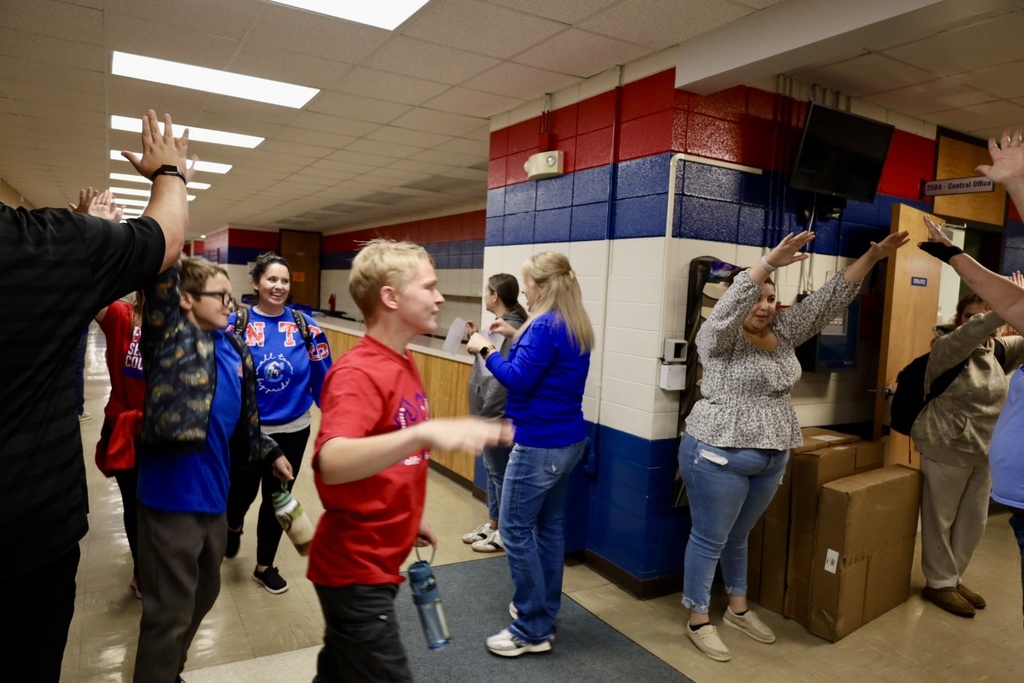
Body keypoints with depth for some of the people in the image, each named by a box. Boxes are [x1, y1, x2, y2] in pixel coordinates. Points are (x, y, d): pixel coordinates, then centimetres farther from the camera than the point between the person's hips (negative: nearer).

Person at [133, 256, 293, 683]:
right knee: (169, 612, 6)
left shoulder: (235, 349, 8)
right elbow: (162, 278, -23)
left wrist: (270, 452, 23)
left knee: (203, 594, 24)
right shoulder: (171, 335, -10)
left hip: (212, 491, 8)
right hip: (171, 494, -7)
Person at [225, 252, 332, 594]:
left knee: (277, 499, 15)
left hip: (292, 430, 1)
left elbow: (323, 378, -5)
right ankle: (233, 526, 53)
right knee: (241, 491, 15)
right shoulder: (235, 323, -11)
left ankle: (265, 566, 37)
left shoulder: (305, 325, -8)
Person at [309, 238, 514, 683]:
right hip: (355, 568, -8)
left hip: (374, 561, 9)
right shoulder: (358, 373, -23)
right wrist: (425, 432, -52)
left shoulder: (404, 363, 5)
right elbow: (331, 463, -41)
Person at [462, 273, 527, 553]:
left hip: (497, 414, -10)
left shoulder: (512, 328, -20)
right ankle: (492, 524, 32)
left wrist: (487, 415, -21)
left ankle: (505, 532, 17)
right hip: (488, 412, 10)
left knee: (500, 473, 3)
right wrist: (477, 338, 13)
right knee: (491, 470, 18)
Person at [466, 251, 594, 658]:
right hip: (567, 441, 10)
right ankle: (544, 611, 30)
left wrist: (486, 350, -9)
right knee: (549, 526, 17)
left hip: (539, 445, -10)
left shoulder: (545, 325, -18)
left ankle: (532, 631, 9)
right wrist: (516, 338, 13)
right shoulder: (574, 326, 10)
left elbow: (519, 381, -20)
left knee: (516, 531, 0)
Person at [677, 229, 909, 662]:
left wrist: (872, 258, -3)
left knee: (738, 536, 22)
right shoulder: (719, 337, -11)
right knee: (709, 540, 5)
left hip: (771, 459, 7)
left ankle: (738, 610, 37)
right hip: (719, 455, -7)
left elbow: (828, 300, 4)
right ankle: (698, 621, 20)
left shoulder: (783, 333, 7)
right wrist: (769, 262, -41)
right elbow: (729, 306, -31)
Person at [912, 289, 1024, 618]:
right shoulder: (945, 346, -13)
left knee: (974, 522, 17)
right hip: (947, 448, -7)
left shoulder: (998, 350, 5)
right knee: (941, 519, 6)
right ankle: (939, 584, 22)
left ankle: (953, 578, 34)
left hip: (985, 450, 7)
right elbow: (967, 335, -34)